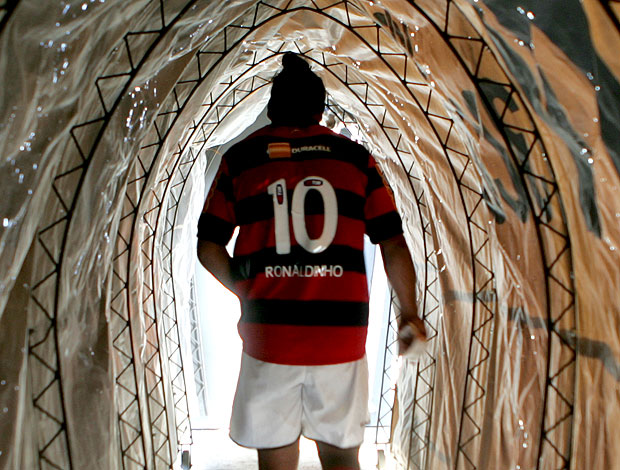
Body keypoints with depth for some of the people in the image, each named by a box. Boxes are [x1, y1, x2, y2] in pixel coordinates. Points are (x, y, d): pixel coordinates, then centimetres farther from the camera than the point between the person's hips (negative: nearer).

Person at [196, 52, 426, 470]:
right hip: (341, 333, 1)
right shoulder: (355, 157, 5)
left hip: (268, 334, 0)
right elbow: (394, 246, 3)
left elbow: (209, 249, 5)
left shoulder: (241, 157, 5)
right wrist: (409, 314, 15)